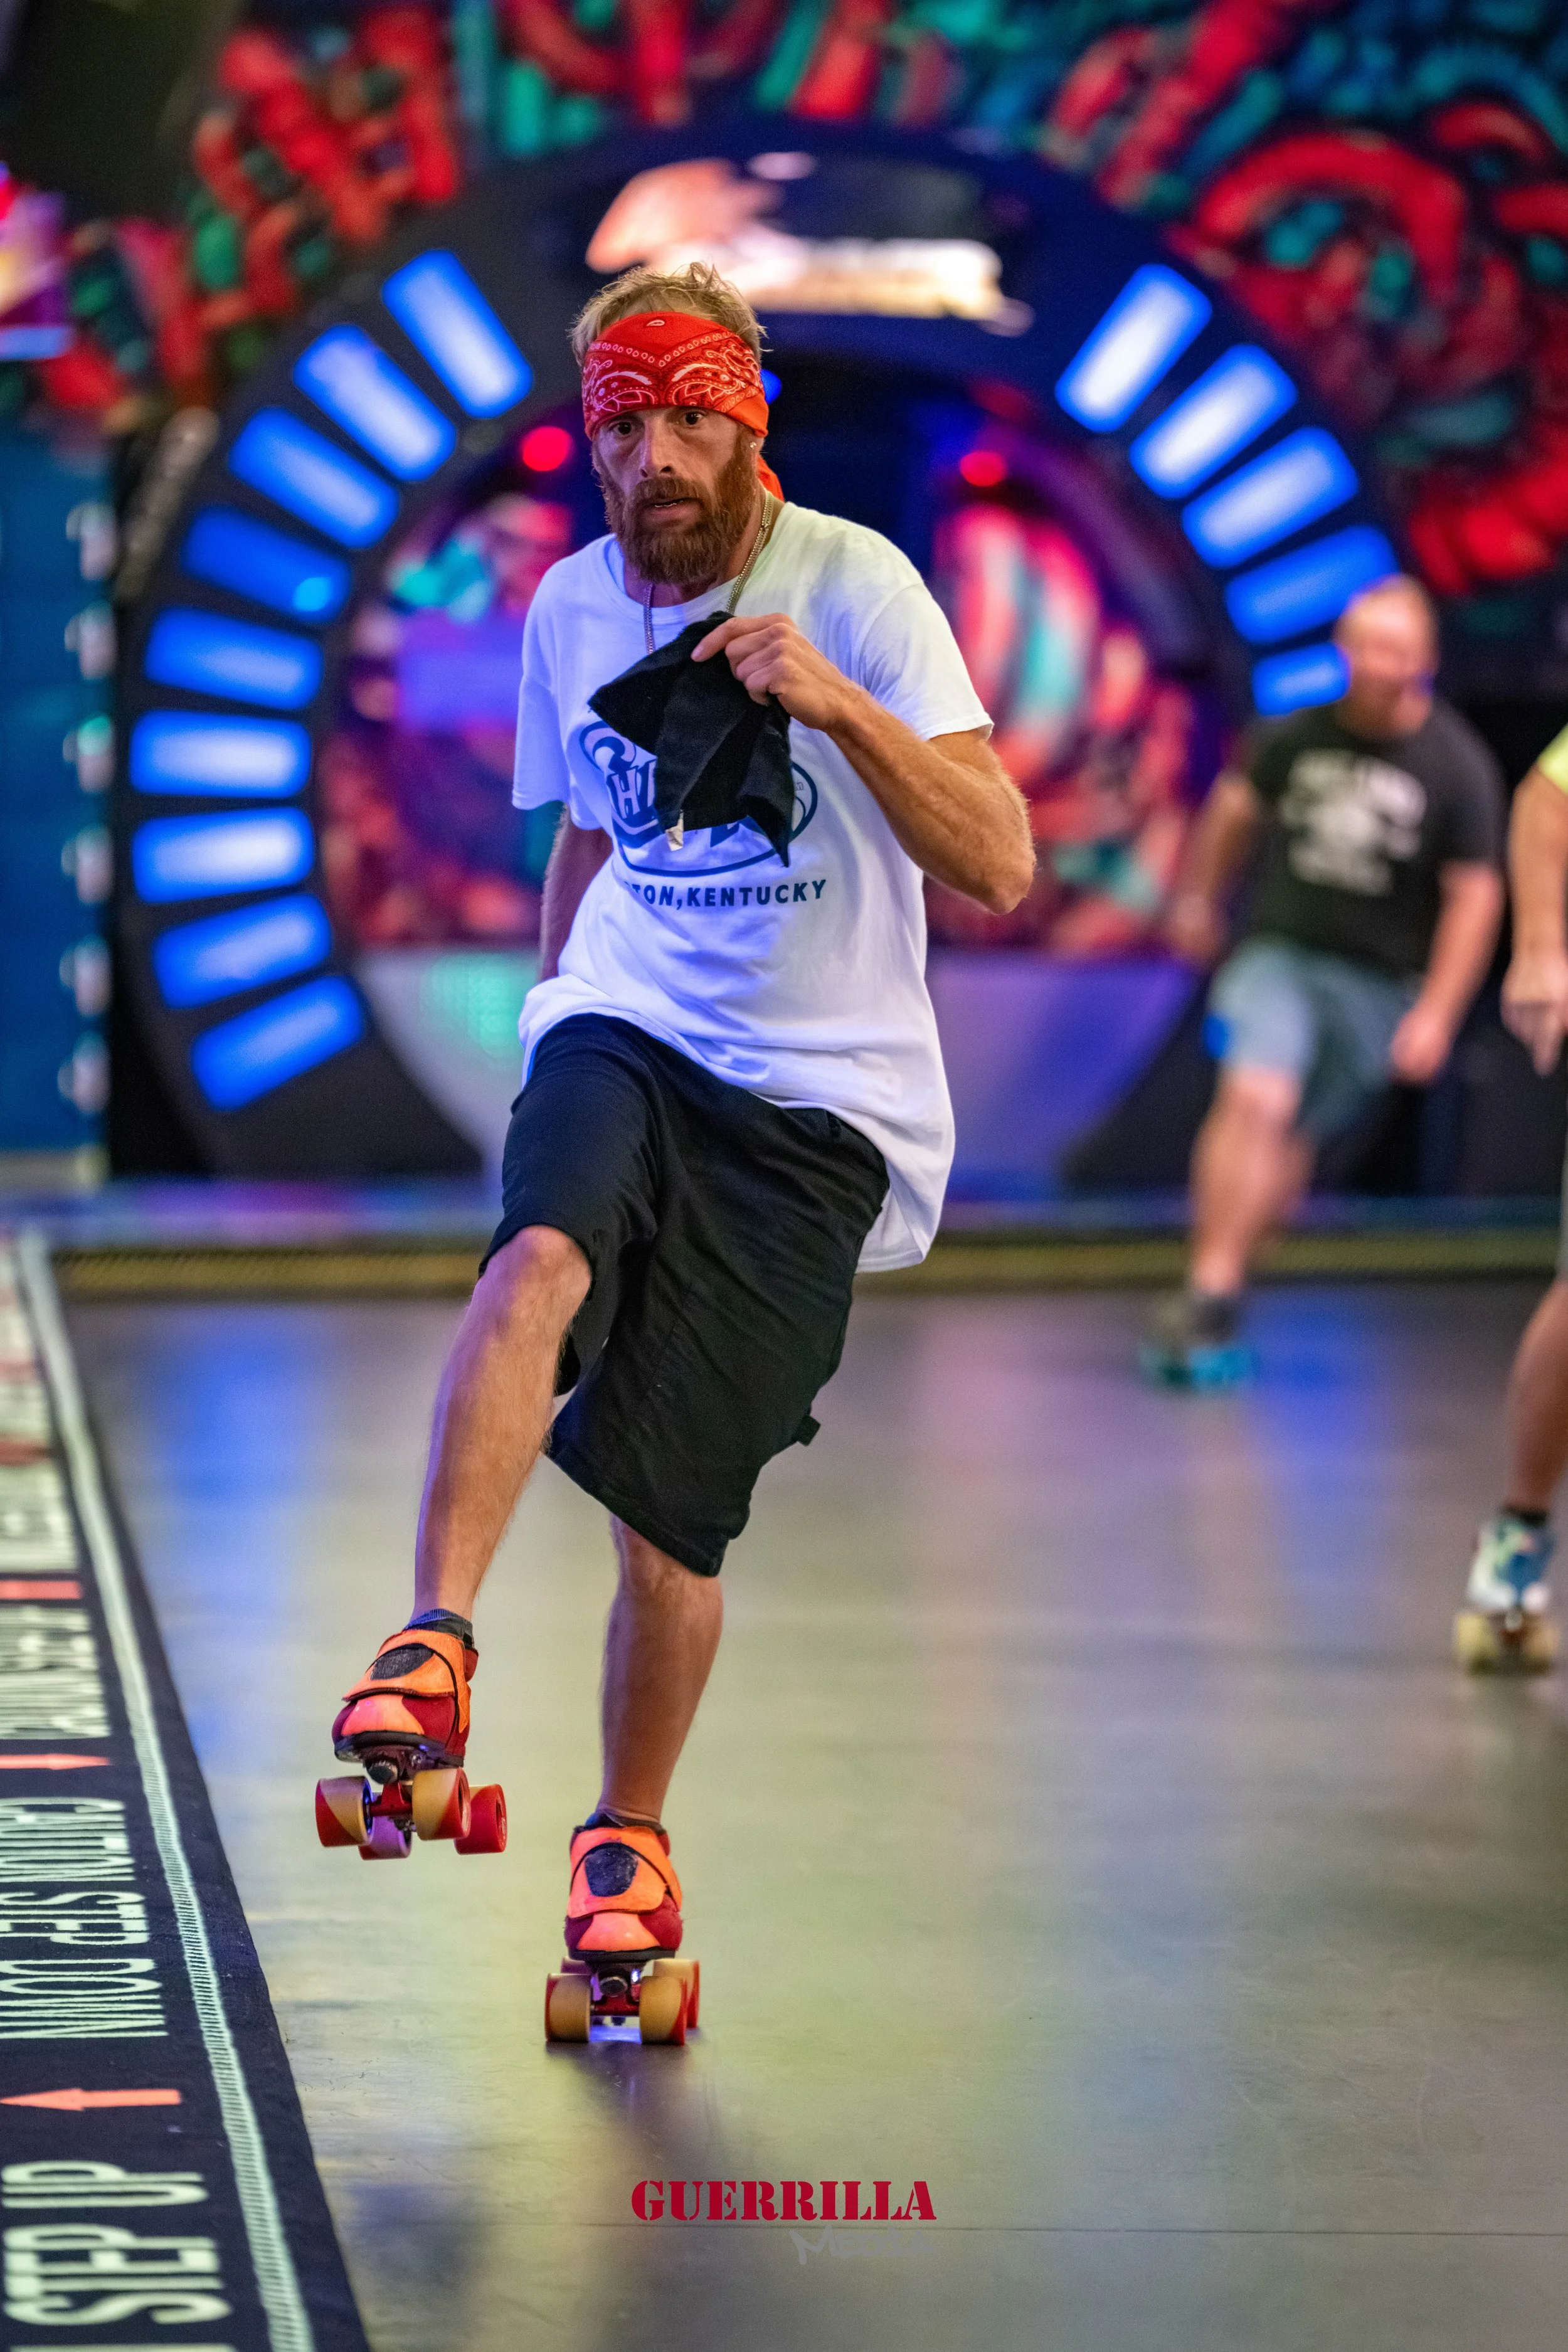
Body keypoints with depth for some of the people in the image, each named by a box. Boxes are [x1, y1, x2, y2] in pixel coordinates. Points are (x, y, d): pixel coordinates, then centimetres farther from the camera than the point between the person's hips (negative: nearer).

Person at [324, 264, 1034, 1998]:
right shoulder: (570, 607, 7)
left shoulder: (853, 586, -9)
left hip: (817, 1098, -3)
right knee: (542, 1256, -33)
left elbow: (998, 867, -17)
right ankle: (433, 1650, -37)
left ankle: (629, 1837, 17)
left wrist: (841, 706, -29)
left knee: (671, 1507, -5)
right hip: (625, 1028, 3)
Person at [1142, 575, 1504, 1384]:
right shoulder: (1298, 736, -3)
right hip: (1280, 952, 0)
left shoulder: (1458, 767, -9)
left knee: (1294, 1140, 5)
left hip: (1379, 982, 0)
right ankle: (1208, 1293, -20)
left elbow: (1475, 895, -5)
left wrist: (1436, 1013, -9)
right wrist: (1198, 898, 27)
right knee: (1254, 1098, -20)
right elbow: (1236, 808, 17)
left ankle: (1215, 1291, 20)